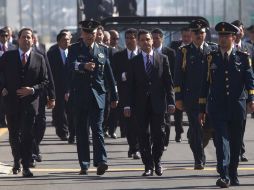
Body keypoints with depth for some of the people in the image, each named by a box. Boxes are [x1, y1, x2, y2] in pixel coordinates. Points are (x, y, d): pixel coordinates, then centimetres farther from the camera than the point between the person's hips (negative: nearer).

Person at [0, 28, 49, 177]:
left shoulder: (39, 58, 5)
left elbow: (45, 81, 5)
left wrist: (33, 90, -10)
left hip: (30, 101, -1)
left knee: (28, 135, -6)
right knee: (14, 134, 9)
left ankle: (26, 166, -2)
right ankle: (17, 160, 31)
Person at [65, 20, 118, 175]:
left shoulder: (103, 50, 11)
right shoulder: (74, 49, 3)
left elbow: (109, 75, 14)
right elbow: (71, 66, -18)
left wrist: (114, 96, 14)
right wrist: (83, 66, -38)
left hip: (98, 95, 0)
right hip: (80, 95, 0)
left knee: (97, 129, -9)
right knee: (82, 132, 3)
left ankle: (101, 162, -16)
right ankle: (84, 165, 7)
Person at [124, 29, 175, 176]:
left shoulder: (162, 59, 7)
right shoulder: (135, 62, 7)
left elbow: (168, 82, 5)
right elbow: (130, 85, 5)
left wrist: (171, 102, -3)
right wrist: (128, 105, -2)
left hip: (158, 103, 0)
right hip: (141, 104, 0)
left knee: (158, 134, 0)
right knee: (144, 135, 0)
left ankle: (157, 161, 19)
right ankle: (148, 166, 5)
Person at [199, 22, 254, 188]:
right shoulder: (211, 58, 8)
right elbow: (205, 83, 9)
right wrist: (202, 109, 7)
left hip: (237, 107, 1)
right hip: (217, 107, -1)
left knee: (236, 142, 8)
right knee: (222, 139, -13)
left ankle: (233, 174, 22)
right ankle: (224, 176, -20)